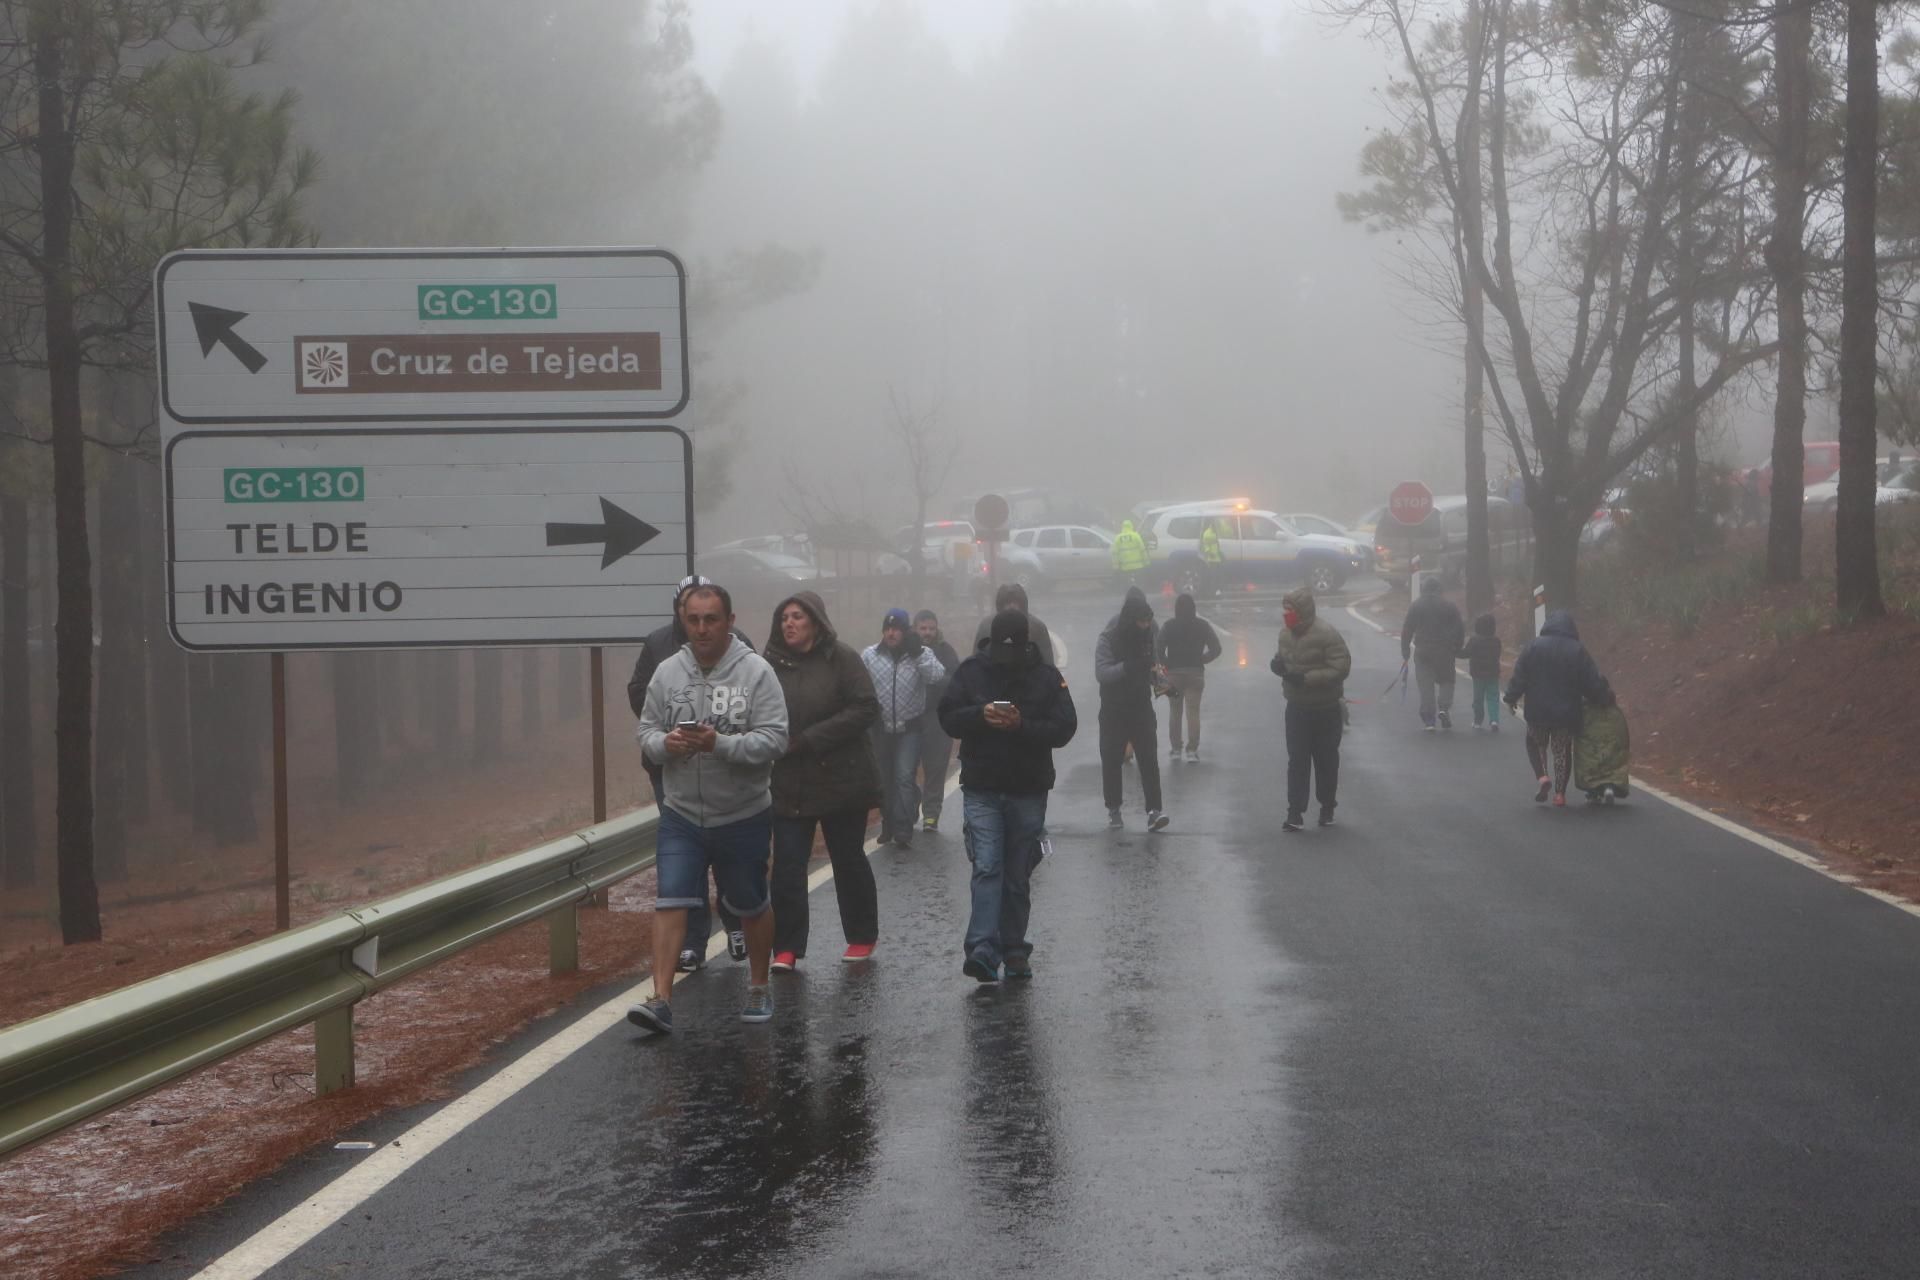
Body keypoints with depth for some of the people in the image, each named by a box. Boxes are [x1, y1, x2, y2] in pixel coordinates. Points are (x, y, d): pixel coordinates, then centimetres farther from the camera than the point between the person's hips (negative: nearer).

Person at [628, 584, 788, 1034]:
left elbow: (774, 739, -16)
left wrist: (719, 744, -29)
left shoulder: (756, 672, -10)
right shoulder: (668, 672, 1)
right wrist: (665, 743, -17)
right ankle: (661, 1001, -12)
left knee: (752, 906, 14)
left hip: (743, 815, -2)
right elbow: (646, 730, 7)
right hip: (681, 813, 2)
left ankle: (759, 989, 33)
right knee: (669, 901, -10)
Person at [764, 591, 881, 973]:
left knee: (849, 859, 11)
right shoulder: (771, 664, 2)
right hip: (788, 782, 2)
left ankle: (862, 937, 27)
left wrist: (808, 740, -18)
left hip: (841, 780, -2)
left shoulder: (842, 659, -8)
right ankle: (787, 947, 2)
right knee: (787, 865, -3)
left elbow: (866, 708, -15)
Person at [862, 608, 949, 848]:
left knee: (904, 777, -13)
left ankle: (903, 830, -14)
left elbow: (938, 679, -20)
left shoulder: (921, 654, -5)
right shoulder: (870, 655, -2)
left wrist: (918, 651, -24)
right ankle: (888, 825, 26)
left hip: (909, 728, -2)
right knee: (884, 779, 12)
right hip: (880, 727, 2)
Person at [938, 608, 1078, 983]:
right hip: (981, 788, -1)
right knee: (987, 868, -13)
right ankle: (983, 949, -20)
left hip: (1028, 791, 1)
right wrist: (981, 714, -20)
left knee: (1018, 876, 8)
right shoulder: (972, 670, 2)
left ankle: (1014, 950, 17)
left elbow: (1065, 727, -7)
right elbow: (947, 716, -1)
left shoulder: (1046, 676, 0)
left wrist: (1022, 725, -22)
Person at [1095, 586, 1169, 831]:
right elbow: (1101, 672, -24)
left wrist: (1157, 674, -8)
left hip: (1142, 707, 2)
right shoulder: (1110, 638, -12)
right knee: (1112, 760, 4)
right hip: (1113, 709, -2)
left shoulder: (1150, 635, 0)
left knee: (1149, 758, -9)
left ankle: (1154, 811, -15)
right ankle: (1113, 810, 16)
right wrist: (1129, 667, -36)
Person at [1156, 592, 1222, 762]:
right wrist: (1201, 660, 6)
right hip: (1196, 673, 0)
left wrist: (1167, 665, 2)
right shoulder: (1202, 625, -2)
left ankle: (1175, 749, 16)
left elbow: (1158, 651, -13)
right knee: (1193, 712, 2)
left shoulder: (1169, 626, -6)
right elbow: (1216, 649, -3)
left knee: (1174, 712, 13)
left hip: (1173, 672, 0)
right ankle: (1192, 751, -4)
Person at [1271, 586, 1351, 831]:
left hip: (1326, 709, -5)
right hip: (1297, 707, 5)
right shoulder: (1287, 632, 3)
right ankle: (1295, 813, -3)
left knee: (1326, 760, 9)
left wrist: (1305, 678, -27)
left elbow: (1340, 668, -23)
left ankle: (1327, 808, 25)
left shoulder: (1326, 634, -19)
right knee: (1297, 760, -1)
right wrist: (1278, 662, -6)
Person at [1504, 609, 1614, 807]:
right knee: (1562, 750, 13)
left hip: (1537, 711, 0)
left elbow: (1519, 677, -5)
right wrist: (1606, 698, 12)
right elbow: (1594, 681, -4)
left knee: (1536, 743, 21)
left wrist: (1512, 697, 8)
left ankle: (1542, 776, -2)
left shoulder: (1533, 646, -6)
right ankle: (1559, 793, 10)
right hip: (1567, 713, 0)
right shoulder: (1578, 651, -5)